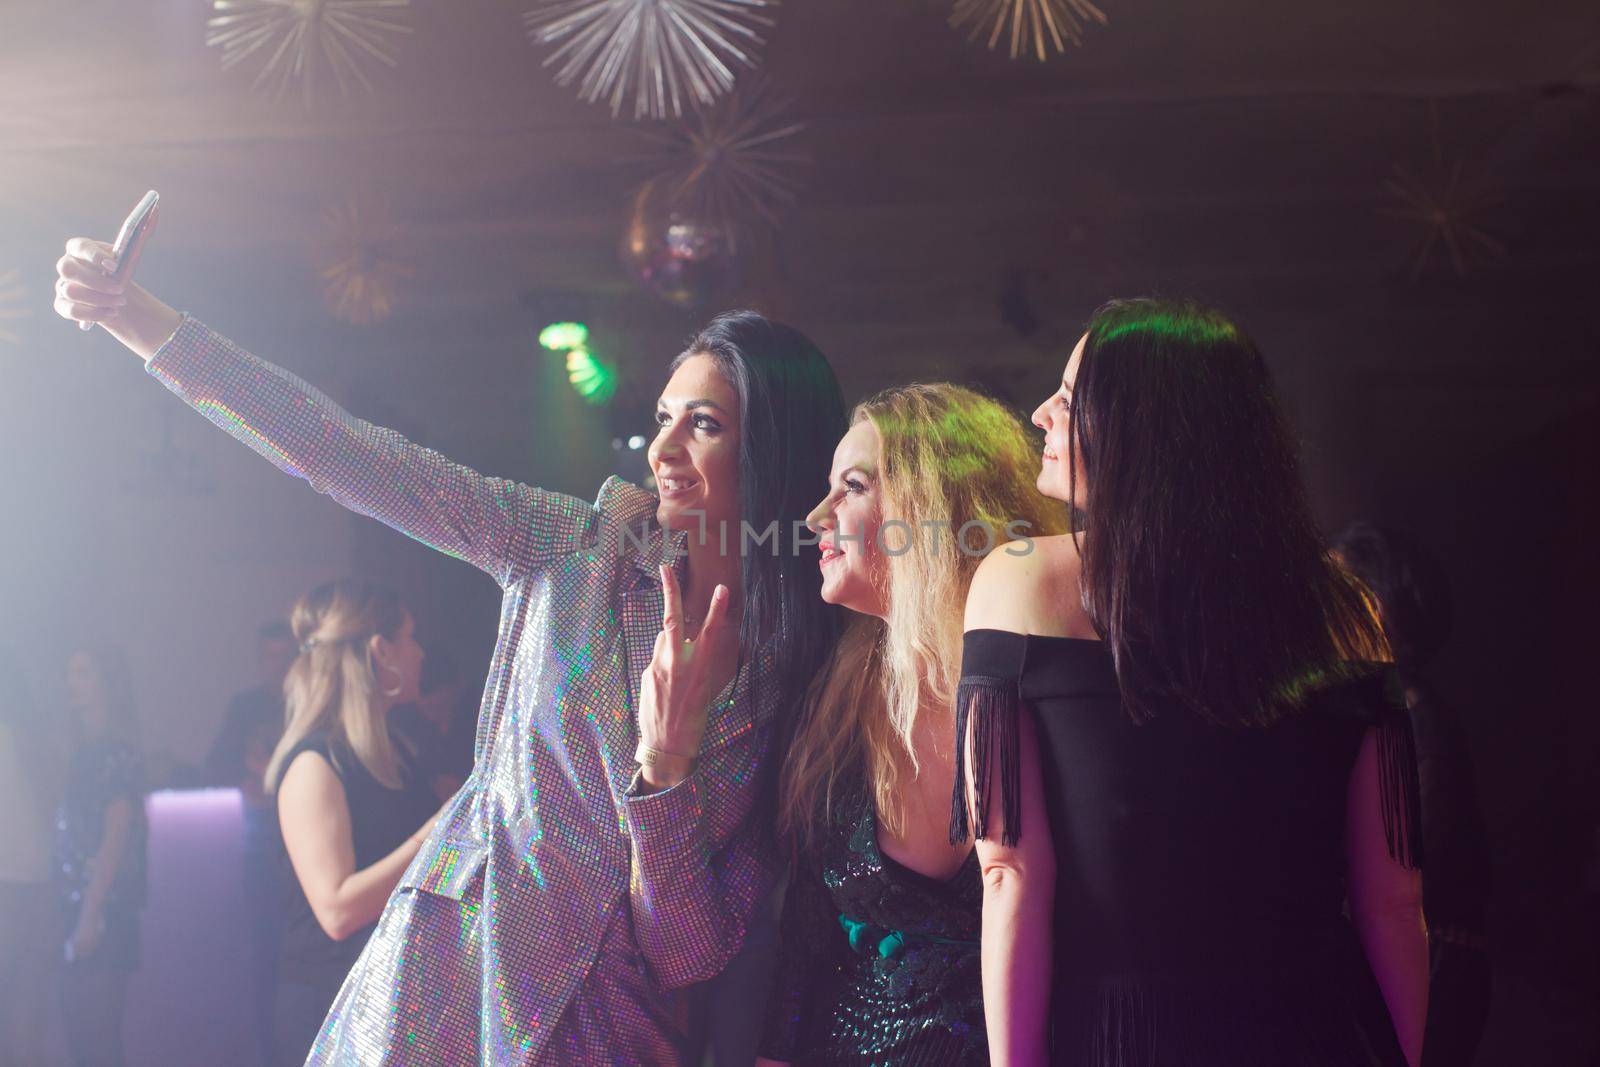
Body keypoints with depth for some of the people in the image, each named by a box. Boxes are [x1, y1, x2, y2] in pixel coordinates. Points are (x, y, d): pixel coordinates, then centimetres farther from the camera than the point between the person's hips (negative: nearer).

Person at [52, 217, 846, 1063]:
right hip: (456, 984, 1)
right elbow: (358, 461, -11)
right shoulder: (582, 549, -5)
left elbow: (692, 956, -11)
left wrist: (667, 757, -25)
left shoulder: (798, 673, -7)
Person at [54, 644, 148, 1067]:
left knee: (97, 1031, -5)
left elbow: (117, 836, -14)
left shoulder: (116, 751, -9)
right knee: (76, 1023, 11)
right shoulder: (84, 750, 15)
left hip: (103, 906, -8)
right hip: (76, 904, 8)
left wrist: (91, 917, -18)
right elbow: (70, 837, 13)